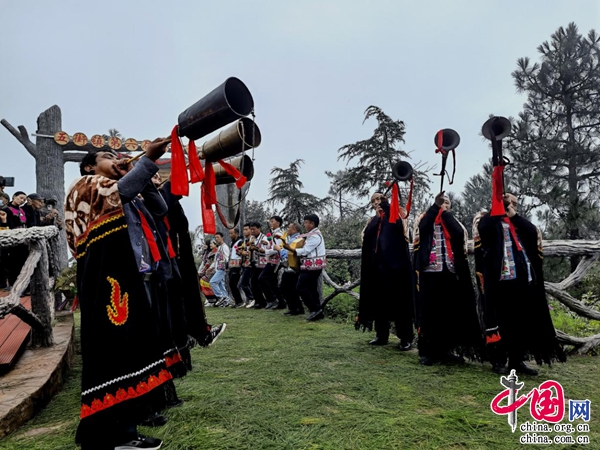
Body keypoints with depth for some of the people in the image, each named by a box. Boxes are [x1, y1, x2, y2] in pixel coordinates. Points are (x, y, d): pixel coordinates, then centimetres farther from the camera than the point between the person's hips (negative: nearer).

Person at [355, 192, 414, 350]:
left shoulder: (397, 214, 6)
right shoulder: (372, 221, 19)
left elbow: (399, 227, -16)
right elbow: (366, 236, 1)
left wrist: (386, 210, -9)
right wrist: (377, 216, -4)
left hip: (395, 263, -5)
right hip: (376, 264, 5)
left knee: (399, 300, -4)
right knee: (379, 299, 8)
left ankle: (406, 338, 2)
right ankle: (382, 335, 17)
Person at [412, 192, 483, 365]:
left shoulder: (452, 221, 17)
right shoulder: (425, 219, 11)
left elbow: (459, 233, -6)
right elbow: (422, 227, -14)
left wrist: (446, 213, 2)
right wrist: (436, 205, -8)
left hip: (449, 272, 3)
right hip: (429, 271, -3)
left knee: (449, 311, 4)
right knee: (429, 310, -1)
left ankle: (445, 350, 15)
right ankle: (427, 351, 6)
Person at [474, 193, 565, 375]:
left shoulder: (519, 222, 22)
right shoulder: (488, 220, 6)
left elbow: (533, 232, 3)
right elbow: (483, 229, -17)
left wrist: (514, 215, 2)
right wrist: (499, 207, -7)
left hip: (522, 278, 6)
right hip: (499, 278, -6)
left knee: (522, 319, 8)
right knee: (500, 319, -3)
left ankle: (517, 360, 18)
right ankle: (498, 360, 5)